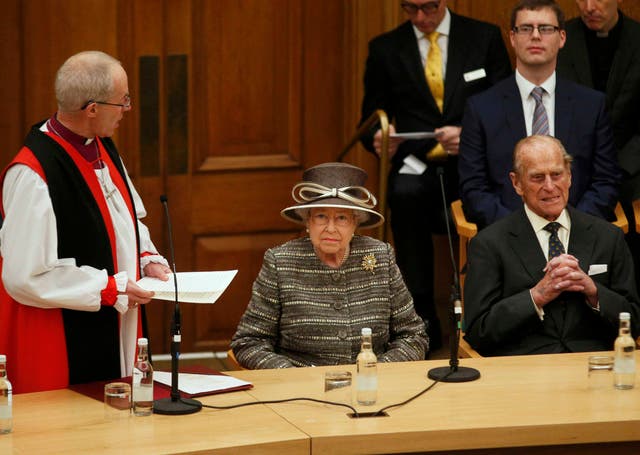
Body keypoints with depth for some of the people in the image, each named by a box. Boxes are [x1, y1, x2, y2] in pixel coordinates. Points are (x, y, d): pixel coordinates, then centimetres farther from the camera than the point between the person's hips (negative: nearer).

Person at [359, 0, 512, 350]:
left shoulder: (485, 38, 9)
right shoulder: (385, 49, 12)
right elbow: (371, 121, 14)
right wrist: (380, 139, -11)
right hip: (418, 166, 1)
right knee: (405, 194, -36)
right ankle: (421, 319, -27)